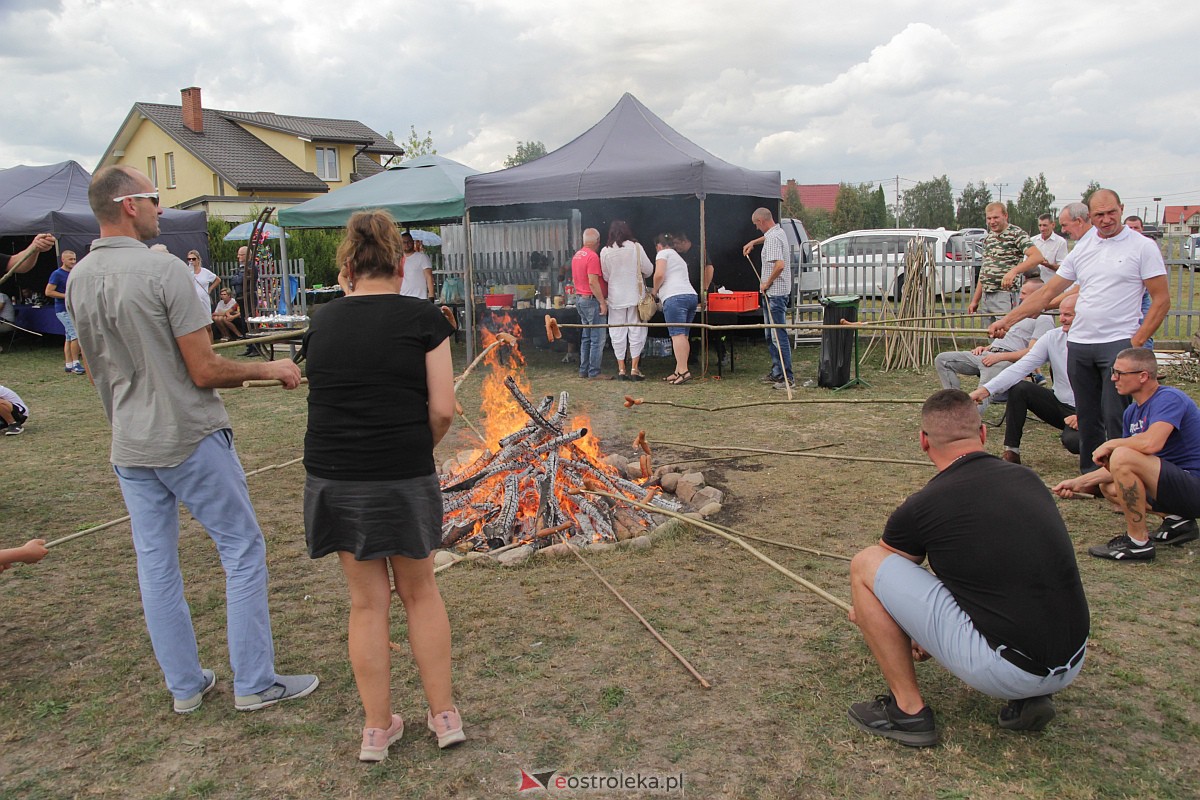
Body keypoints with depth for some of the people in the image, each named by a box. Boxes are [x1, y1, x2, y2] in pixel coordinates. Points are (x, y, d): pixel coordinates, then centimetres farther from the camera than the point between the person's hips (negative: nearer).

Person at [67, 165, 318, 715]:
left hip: (128, 446, 7)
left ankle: (184, 686, 24)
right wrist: (268, 369, -3)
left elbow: (101, 368, 15)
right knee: (242, 550, 5)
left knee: (155, 565, 12)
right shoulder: (164, 270, -17)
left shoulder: (77, 280, 5)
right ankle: (254, 683, 11)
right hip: (191, 439, -7)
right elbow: (205, 371, -17)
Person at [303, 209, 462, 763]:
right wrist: (417, 448, 8)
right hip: (404, 478, -2)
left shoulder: (323, 322, 4)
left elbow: (326, 399, 6)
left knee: (367, 601, 15)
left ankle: (378, 727, 25)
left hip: (334, 478, 2)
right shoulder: (423, 318, -6)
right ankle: (444, 715, 26)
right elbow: (442, 409, -10)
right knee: (420, 592, 17)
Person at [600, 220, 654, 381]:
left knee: (618, 333, 7)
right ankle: (634, 369, 3)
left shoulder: (605, 251, -3)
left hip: (616, 297, 1)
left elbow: (605, 276, 5)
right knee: (636, 331, 5)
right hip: (635, 295, -1)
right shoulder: (635, 247, -6)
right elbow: (649, 269, -3)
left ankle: (621, 370, 9)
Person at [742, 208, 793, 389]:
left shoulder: (772, 238, -17)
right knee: (771, 335, 16)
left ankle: (787, 377, -11)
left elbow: (780, 265, -29)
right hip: (775, 293, 11)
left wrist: (767, 283, -17)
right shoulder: (779, 232, 15)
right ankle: (777, 373, 22)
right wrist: (753, 242, 36)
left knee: (779, 336, -11)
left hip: (775, 292, -11)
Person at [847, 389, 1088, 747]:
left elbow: (879, 575, 15)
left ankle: (908, 710, 9)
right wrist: (928, 630, 40)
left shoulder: (920, 508, -6)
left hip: (1003, 670, -7)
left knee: (865, 564, 1)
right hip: (1073, 664, 7)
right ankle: (1028, 697, 16)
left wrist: (864, 612, 40)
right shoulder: (1028, 479, 11)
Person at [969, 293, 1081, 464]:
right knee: (1018, 388, -18)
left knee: (1073, 440, -35)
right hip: (1059, 405, 5)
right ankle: (1011, 451, -12)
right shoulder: (1052, 338, -1)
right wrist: (986, 389, -24)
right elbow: (1022, 366, -11)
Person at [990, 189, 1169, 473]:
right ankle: (1089, 475, 21)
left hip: (1118, 343, -5)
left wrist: (1137, 342, -12)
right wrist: (1007, 319, 8)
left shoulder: (1142, 247, -2)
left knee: (1115, 417, -10)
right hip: (1079, 343, 5)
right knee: (1087, 416, 11)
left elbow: (1161, 300, -3)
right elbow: (1047, 293, 14)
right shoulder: (1082, 248, 13)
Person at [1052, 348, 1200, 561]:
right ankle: (1177, 522, 8)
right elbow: (1120, 469, 13)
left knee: (1122, 456, -28)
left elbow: (1151, 443, -36)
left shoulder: (1169, 399, -17)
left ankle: (1138, 543, -17)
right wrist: (1080, 483, 8)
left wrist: (1110, 445, -19)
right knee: (1108, 486, 22)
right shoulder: (1133, 412, 9)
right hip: (1177, 484, 10)